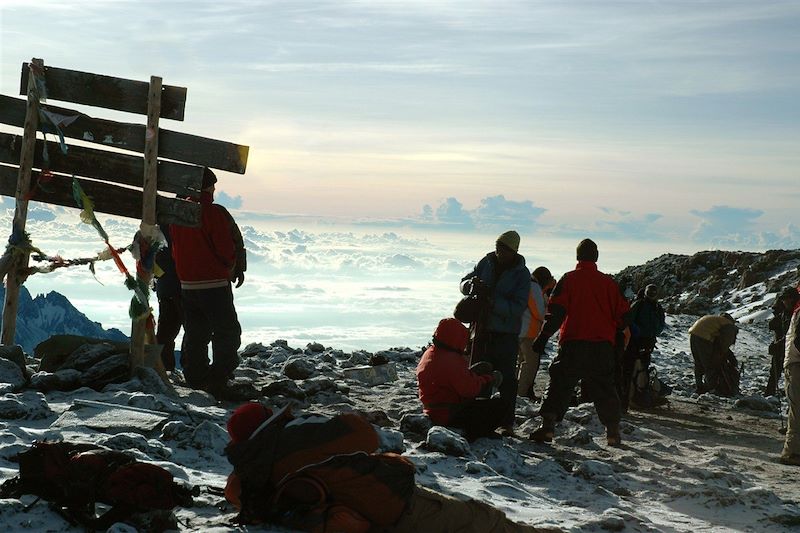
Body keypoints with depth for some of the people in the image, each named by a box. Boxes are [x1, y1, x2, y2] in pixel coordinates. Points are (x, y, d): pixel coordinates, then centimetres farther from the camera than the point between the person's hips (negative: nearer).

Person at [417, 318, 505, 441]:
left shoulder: (428, 354, 10)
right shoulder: (450, 360, -22)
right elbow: (469, 388, -23)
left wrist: (475, 372, 8)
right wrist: (489, 379, -9)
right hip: (449, 416, -10)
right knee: (498, 405, -9)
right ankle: (471, 435, -6)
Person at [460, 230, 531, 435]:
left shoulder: (522, 274, -9)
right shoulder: (487, 262, 4)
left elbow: (517, 307, -17)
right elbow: (464, 282, 10)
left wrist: (492, 300, -28)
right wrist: (472, 284, -13)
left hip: (506, 334, -5)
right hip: (481, 328, 5)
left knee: (506, 379, -3)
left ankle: (506, 423, 2)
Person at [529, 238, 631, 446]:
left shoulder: (568, 280, -1)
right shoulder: (609, 283, 6)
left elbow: (556, 312, -8)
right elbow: (623, 314, 8)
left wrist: (544, 336, -7)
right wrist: (613, 334, 26)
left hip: (572, 343, -2)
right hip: (602, 346, 2)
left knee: (560, 384, 2)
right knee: (604, 388, 12)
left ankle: (547, 425, -11)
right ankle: (613, 431, 11)